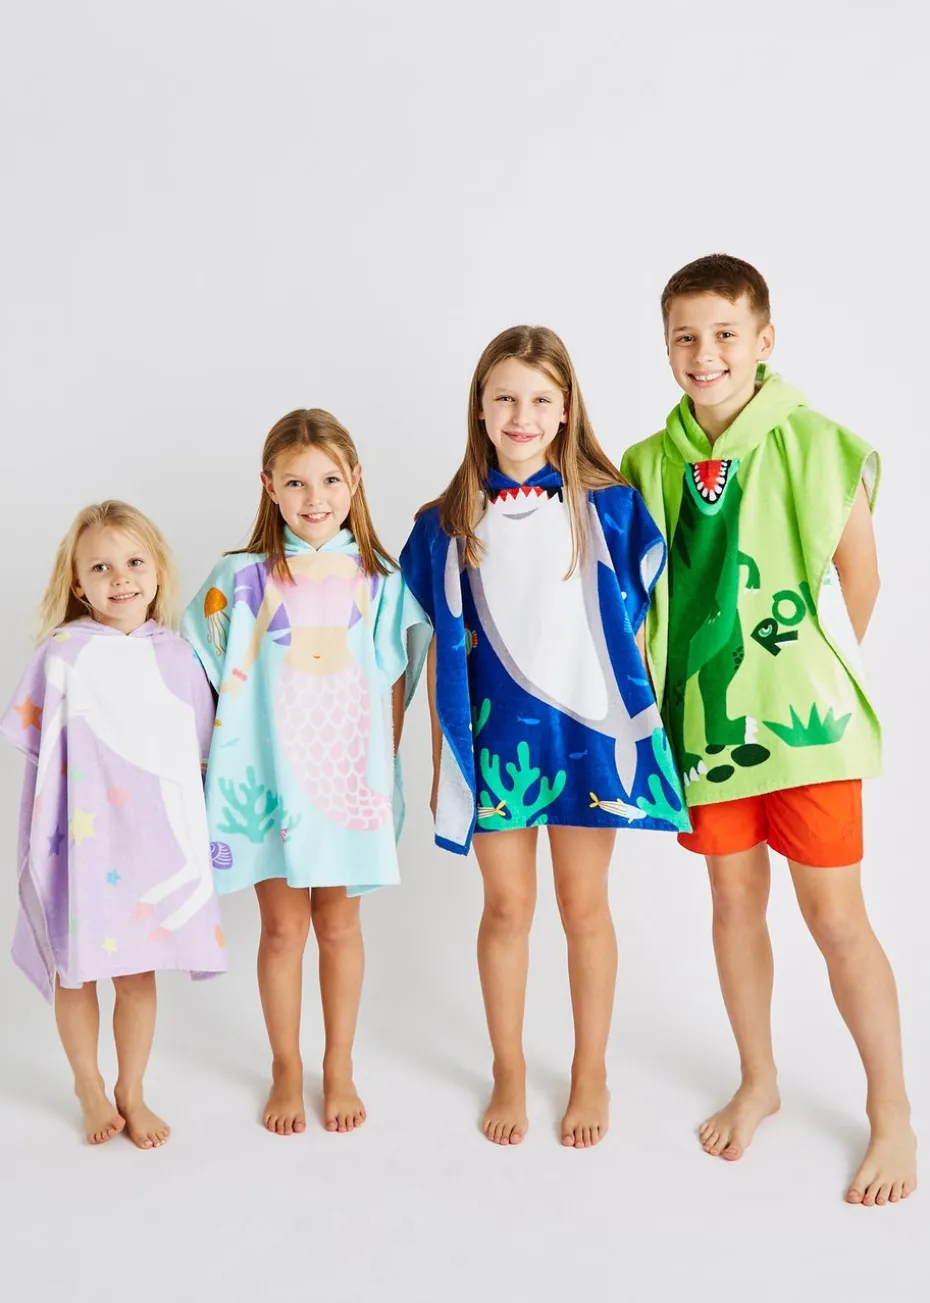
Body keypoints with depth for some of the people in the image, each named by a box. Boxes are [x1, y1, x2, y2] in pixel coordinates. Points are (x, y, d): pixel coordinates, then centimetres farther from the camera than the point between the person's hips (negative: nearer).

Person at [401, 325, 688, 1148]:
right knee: (506, 906, 10)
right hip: (495, 730, 1)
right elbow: (444, 647, 5)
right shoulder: (450, 523, 1)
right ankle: (509, 1073, 28)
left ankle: (591, 1074, 27)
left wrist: (634, 715, -1)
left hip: (587, 727, -1)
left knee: (584, 904, 9)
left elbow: (635, 618, 2)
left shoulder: (607, 507, -2)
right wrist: (440, 757, 5)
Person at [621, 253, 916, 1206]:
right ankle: (757, 1082, 34)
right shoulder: (650, 464, 1)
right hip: (703, 714, 4)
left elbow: (859, 580, 0)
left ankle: (890, 1111, 20)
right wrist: (657, 690, 5)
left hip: (802, 713, -3)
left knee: (834, 913, 1)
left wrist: (819, 672, 9)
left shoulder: (818, 448, -10)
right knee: (734, 897, 15)